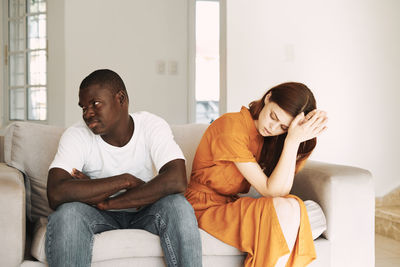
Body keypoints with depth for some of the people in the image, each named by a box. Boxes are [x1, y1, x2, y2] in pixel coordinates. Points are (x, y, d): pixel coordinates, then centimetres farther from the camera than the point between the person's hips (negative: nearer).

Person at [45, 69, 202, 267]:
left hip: (145, 214, 0)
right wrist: (125, 180, -28)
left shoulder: (152, 126, -14)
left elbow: (177, 181, -31)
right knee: (67, 212, -32)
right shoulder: (76, 135, -14)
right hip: (102, 218, 0)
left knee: (178, 206, -32)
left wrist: (108, 202, -29)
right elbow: (56, 194, -29)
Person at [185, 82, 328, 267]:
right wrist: (293, 141, -26)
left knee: (295, 205, -20)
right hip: (206, 207, -7)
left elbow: (283, 189, -12)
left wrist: (305, 138, -15)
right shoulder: (231, 128, -18)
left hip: (231, 205, 7)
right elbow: (272, 191, -21)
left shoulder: (265, 135, 4)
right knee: (285, 209, -26)